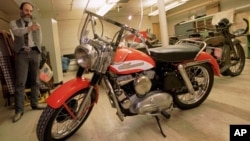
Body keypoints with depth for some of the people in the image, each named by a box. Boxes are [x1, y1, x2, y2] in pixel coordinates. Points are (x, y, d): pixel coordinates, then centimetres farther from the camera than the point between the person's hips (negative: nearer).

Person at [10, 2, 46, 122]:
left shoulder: (36, 25, 18)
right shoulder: (14, 23, 10)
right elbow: (17, 32, -14)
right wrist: (29, 28, -33)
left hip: (34, 53, 3)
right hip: (21, 53, -3)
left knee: (35, 81, 5)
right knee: (20, 82, -8)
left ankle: (34, 103, 14)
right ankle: (19, 109, -6)